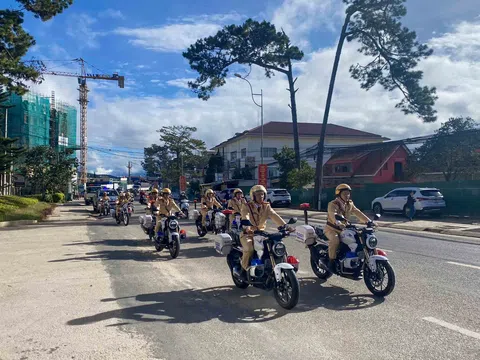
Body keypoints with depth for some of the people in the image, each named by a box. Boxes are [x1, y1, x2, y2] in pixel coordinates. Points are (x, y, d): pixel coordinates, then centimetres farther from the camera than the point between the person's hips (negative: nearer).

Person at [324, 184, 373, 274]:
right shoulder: (333, 204, -15)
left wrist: (369, 221, -16)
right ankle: (331, 262, -20)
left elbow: (358, 213, 0)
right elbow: (333, 215, -34)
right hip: (331, 229, -7)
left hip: (343, 229, 7)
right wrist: (339, 223, -54)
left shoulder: (349, 205, 9)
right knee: (335, 240, -35)